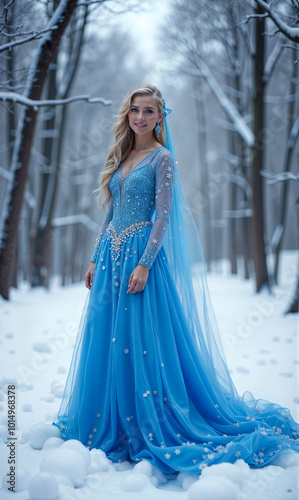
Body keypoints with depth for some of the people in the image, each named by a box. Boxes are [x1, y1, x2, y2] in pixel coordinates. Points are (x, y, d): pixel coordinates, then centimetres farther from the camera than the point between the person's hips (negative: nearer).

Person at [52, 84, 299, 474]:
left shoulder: (162, 157, -6)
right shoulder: (120, 157, 15)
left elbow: (163, 216, -12)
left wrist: (144, 265, -21)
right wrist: (96, 259, 13)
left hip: (142, 255, -7)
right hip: (111, 255, 7)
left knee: (143, 342, -5)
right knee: (107, 342, 10)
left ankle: (151, 429, 8)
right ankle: (112, 427, 23)